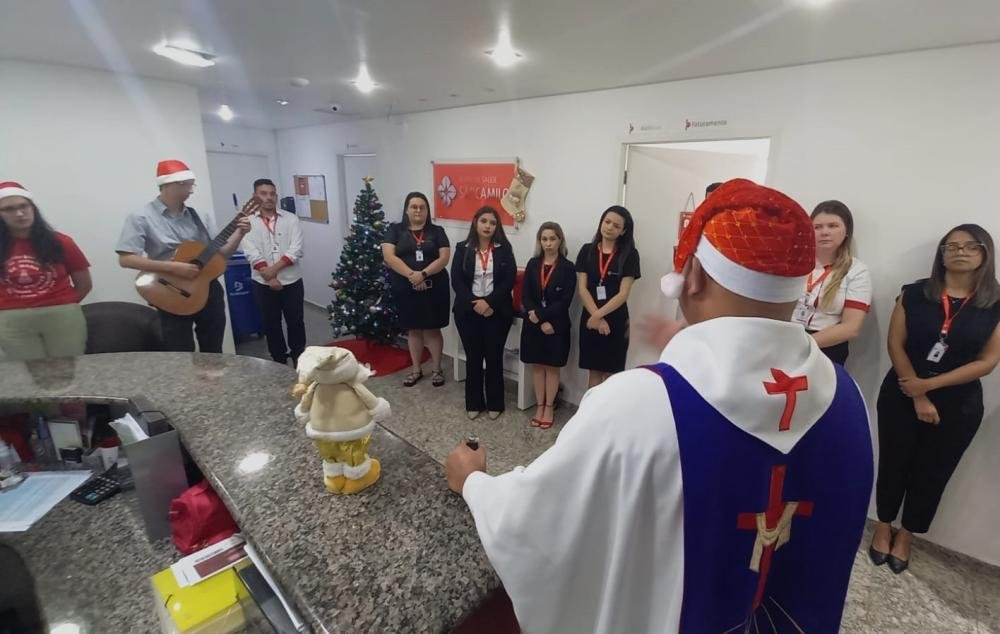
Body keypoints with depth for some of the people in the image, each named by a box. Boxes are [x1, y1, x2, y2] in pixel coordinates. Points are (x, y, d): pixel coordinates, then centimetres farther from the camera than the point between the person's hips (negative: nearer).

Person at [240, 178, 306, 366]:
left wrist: (274, 269, -17)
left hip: (291, 281, 0)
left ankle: (298, 357, 28)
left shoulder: (291, 219, 1)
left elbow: (296, 251, -9)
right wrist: (269, 277, -16)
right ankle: (279, 360, 27)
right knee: (271, 324, 11)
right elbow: (252, 254, -9)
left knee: (296, 321, 9)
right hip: (263, 284, 0)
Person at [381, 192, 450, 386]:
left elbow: (444, 257, -6)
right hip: (405, 289, 1)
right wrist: (411, 275, -20)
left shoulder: (437, 231, 3)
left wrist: (423, 274, -20)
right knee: (413, 329, 12)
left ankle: (437, 369, 21)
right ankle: (416, 369, 26)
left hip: (433, 288, -1)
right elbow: (389, 257, -8)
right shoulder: (395, 230, 3)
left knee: (432, 329, 6)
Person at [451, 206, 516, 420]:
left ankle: (495, 404, 21)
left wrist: (489, 302, -16)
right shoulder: (463, 248, 3)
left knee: (494, 357, 7)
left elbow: (509, 280, -5)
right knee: (473, 357, 8)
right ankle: (474, 403, 22)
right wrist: (474, 303, -16)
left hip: (497, 312, 0)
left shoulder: (504, 249, 2)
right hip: (468, 311, 1)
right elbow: (456, 280, -4)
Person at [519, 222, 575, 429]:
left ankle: (549, 407, 23)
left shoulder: (567, 268, -6)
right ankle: (539, 406, 25)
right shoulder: (532, 264, 3)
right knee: (537, 365, 12)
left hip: (556, 325, -3)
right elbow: (525, 296, -2)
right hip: (534, 324, 3)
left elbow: (565, 301, -12)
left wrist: (540, 314, -18)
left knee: (552, 366, 9)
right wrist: (540, 321, -15)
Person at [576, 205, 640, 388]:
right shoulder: (587, 250, 2)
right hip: (590, 319, 2)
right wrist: (596, 317, -13)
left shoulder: (629, 254, -4)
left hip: (616, 321, -2)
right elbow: (582, 289, -3)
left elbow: (623, 293, -9)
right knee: (594, 371, 12)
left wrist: (599, 315, -14)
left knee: (611, 373, 7)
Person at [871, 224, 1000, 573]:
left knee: (931, 473, 13)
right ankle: (883, 527, 31)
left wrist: (928, 384, -15)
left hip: (958, 405, 1)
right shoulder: (915, 293, -5)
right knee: (893, 464, 10)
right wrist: (918, 397, -10)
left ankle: (905, 536, 33)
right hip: (901, 396, 0)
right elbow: (895, 344, -7)